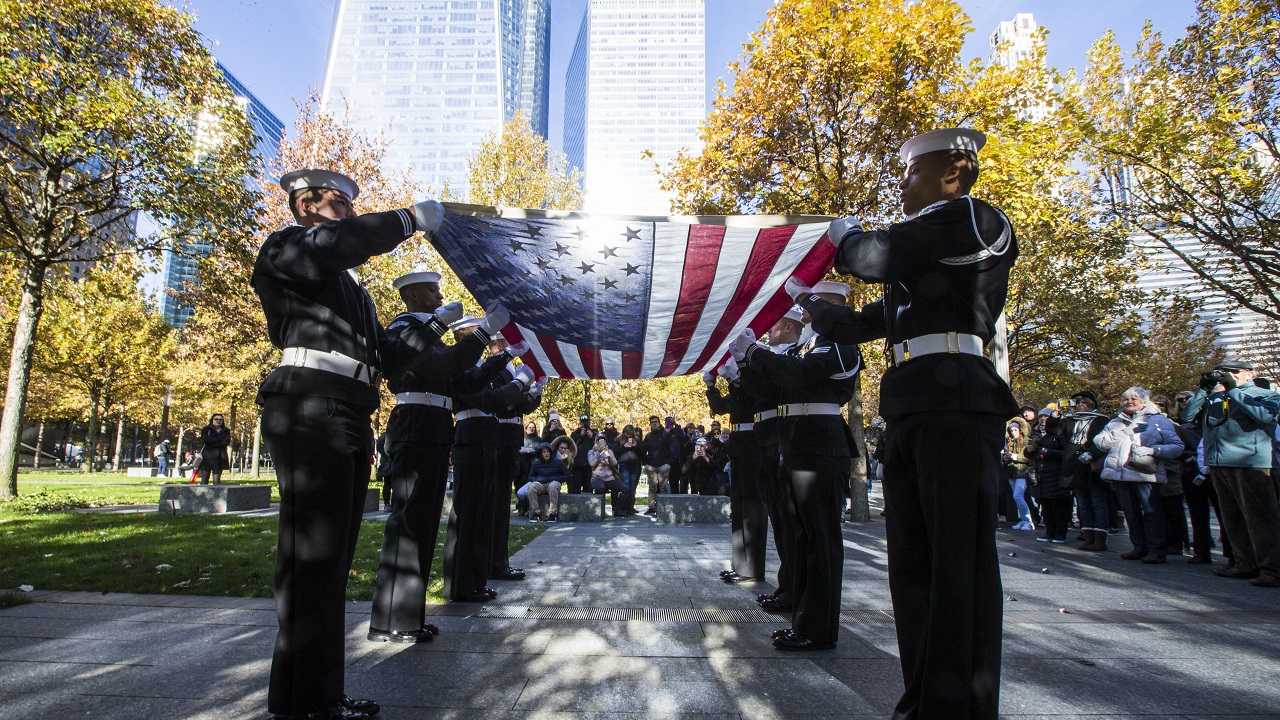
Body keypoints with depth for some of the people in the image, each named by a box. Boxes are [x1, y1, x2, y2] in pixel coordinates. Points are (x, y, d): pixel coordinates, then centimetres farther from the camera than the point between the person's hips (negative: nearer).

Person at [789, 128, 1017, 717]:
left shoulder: (968, 217, 0)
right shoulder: (919, 262, 26)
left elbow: (872, 257, -13)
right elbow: (857, 325, 30)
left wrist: (843, 235, 9)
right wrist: (805, 299, 40)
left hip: (956, 403, -9)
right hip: (907, 413, 10)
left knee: (959, 562, -5)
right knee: (912, 563, 11)